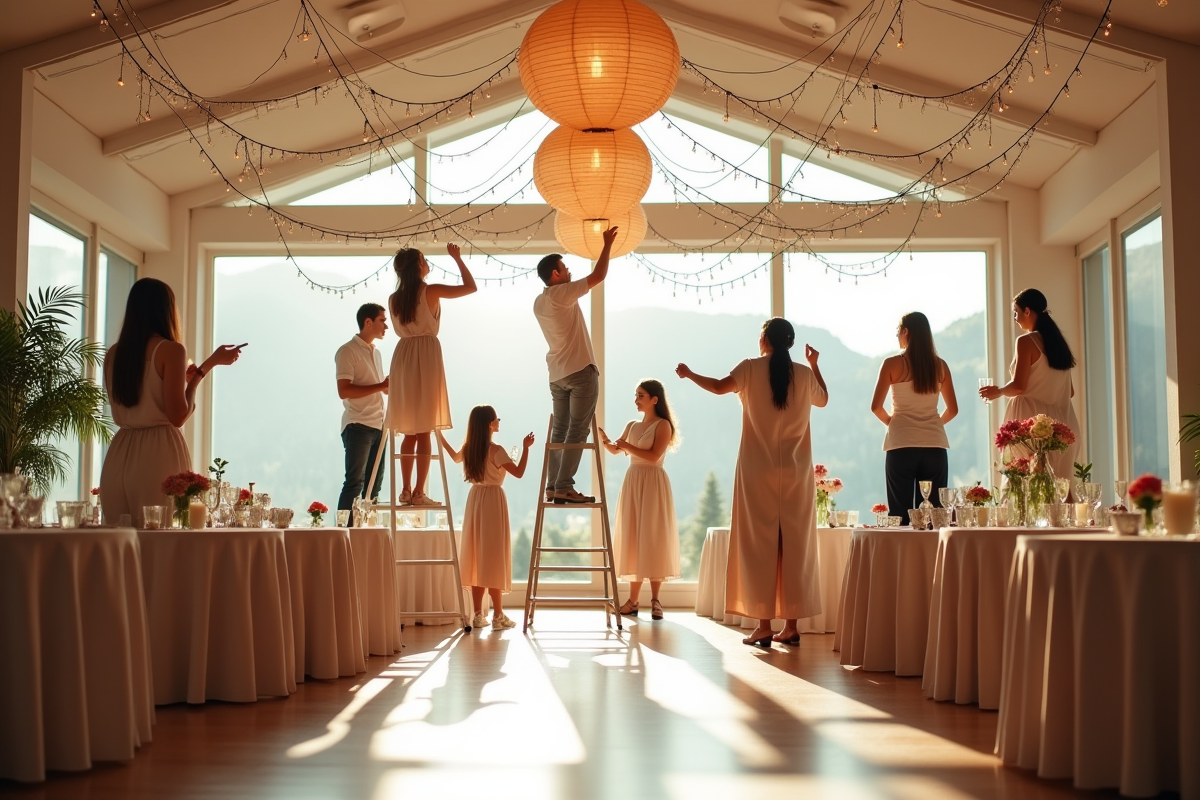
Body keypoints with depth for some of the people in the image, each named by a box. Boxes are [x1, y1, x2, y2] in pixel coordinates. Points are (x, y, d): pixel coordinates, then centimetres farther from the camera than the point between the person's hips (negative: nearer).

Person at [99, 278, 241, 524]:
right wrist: (202, 370, -3)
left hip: (120, 455, 6)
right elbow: (178, 416, -11)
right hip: (159, 454, -6)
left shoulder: (113, 354, 11)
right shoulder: (171, 350, -8)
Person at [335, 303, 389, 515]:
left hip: (378, 425, 8)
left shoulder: (376, 352, 18)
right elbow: (344, 391, -18)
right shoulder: (348, 351, -7)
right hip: (358, 425, -8)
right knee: (355, 482, -10)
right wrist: (380, 386, -21)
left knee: (374, 483, 8)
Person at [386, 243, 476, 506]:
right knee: (424, 431, -4)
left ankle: (406, 490, 10)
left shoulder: (394, 299, 9)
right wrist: (457, 258, 8)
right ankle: (418, 492, -5)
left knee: (409, 432, 11)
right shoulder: (431, 291, -6)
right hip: (426, 355, -5)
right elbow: (471, 287, 0)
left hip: (402, 356, 5)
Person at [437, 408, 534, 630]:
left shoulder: (468, 449, 5)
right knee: (493, 557, -3)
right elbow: (519, 472, -15)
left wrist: (440, 436, 39)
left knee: (477, 556, 9)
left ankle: (478, 614, 11)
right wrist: (526, 448, -8)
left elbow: (455, 458, 27)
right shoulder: (496, 451, -15)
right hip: (493, 500, -6)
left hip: (475, 499, 6)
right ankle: (498, 615, -1)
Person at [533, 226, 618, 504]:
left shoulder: (539, 302, 12)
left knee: (559, 431, 9)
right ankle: (564, 486, -12)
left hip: (557, 373, 8)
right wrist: (607, 245, 0)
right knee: (577, 431, -7)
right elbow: (598, 276, -10)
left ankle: (553, 487, 5)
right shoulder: (562, 294, -11)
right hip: (580, 370, -8)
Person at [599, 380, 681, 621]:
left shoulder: (663, 425, -6)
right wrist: (603, 437, -2)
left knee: (652, 540, -6)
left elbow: (653, 456, -17)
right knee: (632, 540, 5)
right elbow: (615, 450, 16)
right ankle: (633, 600, 7)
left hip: (653, 483, -6)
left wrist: (628, 446, -15)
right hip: (632, 482, 6)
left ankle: (655, 600, -1)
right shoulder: (632, 425, 14)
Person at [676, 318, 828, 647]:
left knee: (759, 544, 1)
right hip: (797, 472, 3)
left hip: (758, 470, -2)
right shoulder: (804, 374, 6)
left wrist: (689, 374, -2)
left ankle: (764, 625, -1)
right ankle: (791, 625, 7)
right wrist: (814, 365, 35)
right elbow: (823, 400, 24)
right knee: (795, 545, 5)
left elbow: (720, 386, -19)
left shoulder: (752, 368, -3)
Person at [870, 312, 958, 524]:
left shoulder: (893, 364, -3)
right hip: (935, 445, 3)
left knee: (900, 514, 2)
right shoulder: (940, 366, 6)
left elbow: (876, 406, -5)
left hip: (902, 445, -3)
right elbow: (953, 409, 10)